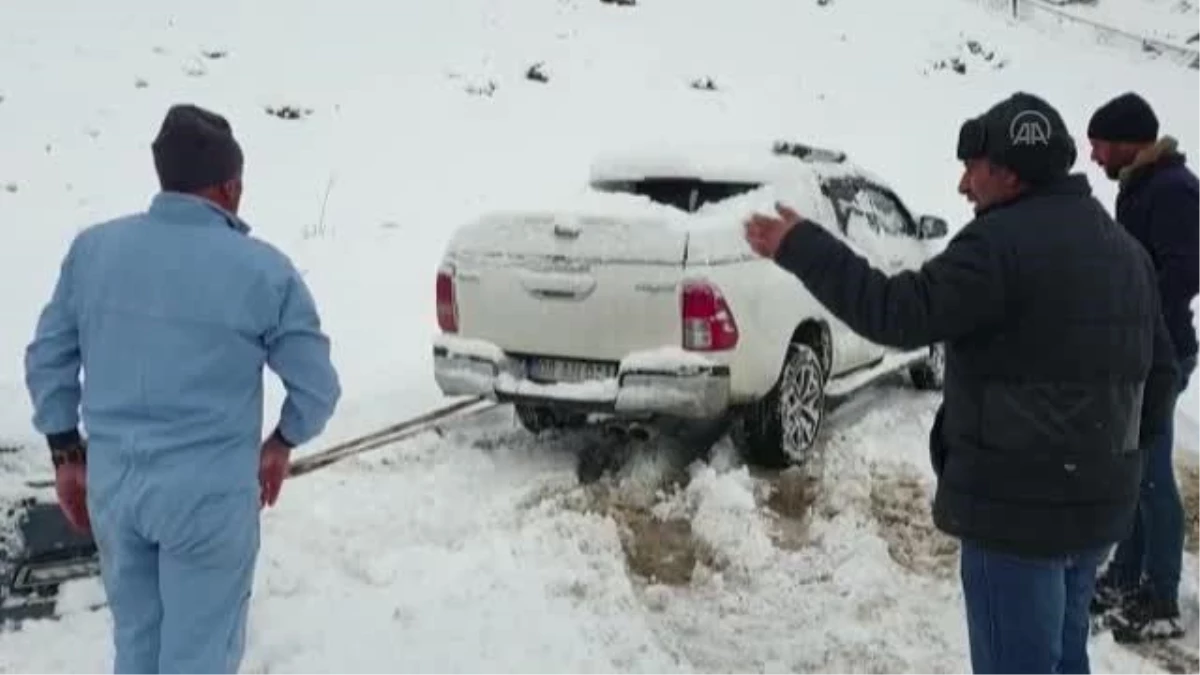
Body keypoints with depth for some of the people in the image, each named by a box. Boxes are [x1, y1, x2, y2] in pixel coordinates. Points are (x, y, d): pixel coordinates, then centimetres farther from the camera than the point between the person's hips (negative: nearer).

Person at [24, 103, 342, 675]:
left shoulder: (92, 247, 1)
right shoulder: (264, 270, -10)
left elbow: (46, 359, 7)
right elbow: (317, 386, -5)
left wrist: (66, 454, 16)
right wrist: (282, 444, 13)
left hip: (111, 482, 5)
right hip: (209, 492, -4)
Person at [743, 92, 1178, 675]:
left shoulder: (1003, 241, -17)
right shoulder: (1125, 249, 13)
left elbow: (901, 313, -22)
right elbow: (1158, 371, 17)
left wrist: (801, 248, -15)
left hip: (1018, 504, -9)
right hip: (1098, 502, 9)